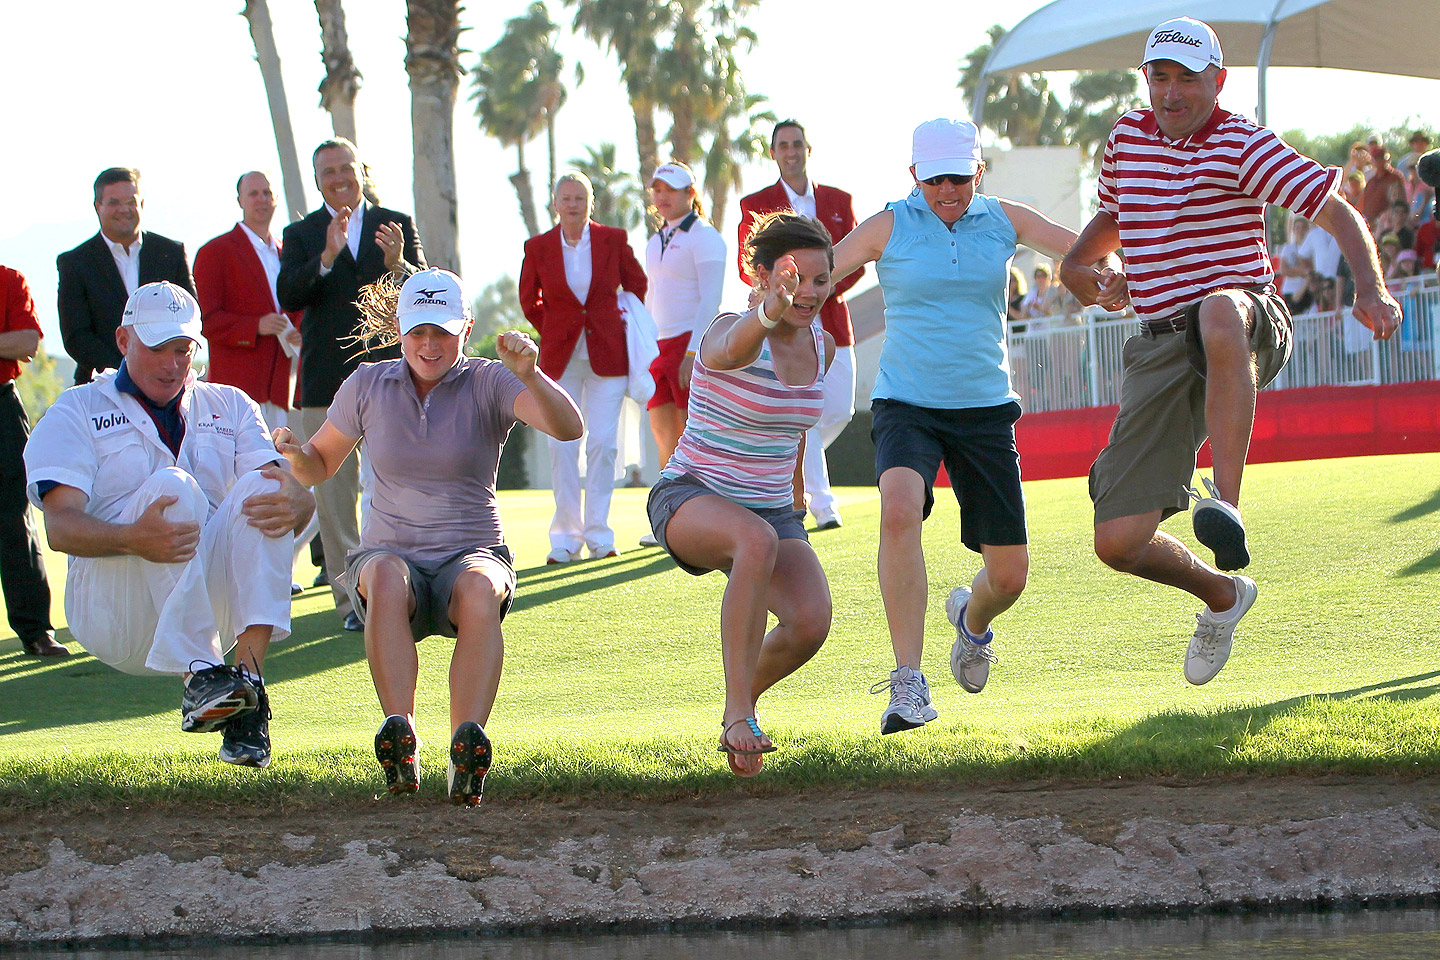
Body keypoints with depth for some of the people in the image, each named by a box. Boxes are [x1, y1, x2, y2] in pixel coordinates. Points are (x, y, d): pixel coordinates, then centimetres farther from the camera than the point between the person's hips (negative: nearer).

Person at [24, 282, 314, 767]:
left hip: (211, 602, 3)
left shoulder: (229, 407, 19)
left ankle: (249, 676, -35)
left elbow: (301, 497, 3)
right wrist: (131, 539, -31)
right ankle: (198, 678, -43)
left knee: (259, 488, -21)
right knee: (173, 486, -28)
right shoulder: (76, 413, 8)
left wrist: (294, 503, -24)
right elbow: (60, 526, -9)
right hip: (110, 613, -3)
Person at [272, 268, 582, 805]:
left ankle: (467, 751, -53)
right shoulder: (368, 385, 6)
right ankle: (401, 742, -51)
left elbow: (569, 429, -18)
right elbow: (320, 468, 18)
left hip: (473, 554, -1)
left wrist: (530, 376, -37)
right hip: (392, 553, 1)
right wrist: (295, 455, -6)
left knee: (480, 589, -38)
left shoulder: (488, 383, -1)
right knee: (386, 580, -37)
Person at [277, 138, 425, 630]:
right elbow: (287, 296, -7)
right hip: (327, 381, 0)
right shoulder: (301, 234, 9)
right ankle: (352, 597, 4)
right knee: (334, 493, -1)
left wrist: (398, 264, -21)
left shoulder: (396, 225, 10)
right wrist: (327, 258, -22)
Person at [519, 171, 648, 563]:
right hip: (560, 356, 0)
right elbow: (530, 301, 16)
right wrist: (554, 334, 10)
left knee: (603, 442, -5)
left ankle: (598, 533, 3)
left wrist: (622, 328, 9)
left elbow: (637, 285, 15)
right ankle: (566, 535, -1)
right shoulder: (538, 248, 1)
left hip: (607, 354, 0)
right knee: (561, 445, -6)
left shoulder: (613, 240, 0)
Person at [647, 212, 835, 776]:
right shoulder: (730, 334, -18)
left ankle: (742, 698, 12)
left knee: (811, 621, -21)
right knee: (758, 541, -41)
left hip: (771, 511, 6)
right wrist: (769, 312, -68)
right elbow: (731, 349, -46)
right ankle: (739, 713, -36)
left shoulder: (822, 345, 4)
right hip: (689, 499, -6)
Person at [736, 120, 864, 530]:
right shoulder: (755, 205, 5)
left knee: (840, 410, 2)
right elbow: (748, 268, 1)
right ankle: (821, 503, -9)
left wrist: (828, 288, -11)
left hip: (831, 318, 3)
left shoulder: (838, 201, 11)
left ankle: (790, 462, 30)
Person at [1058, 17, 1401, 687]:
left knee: (1218, 317, -47)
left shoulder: (1243, 146, -4)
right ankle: (1221, 594, 27)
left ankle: (1226, 506, -46)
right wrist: (1078, 263, 14)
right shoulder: (1127, 138, 13)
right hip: (1160, 349, 5)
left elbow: (1337, 211, -9)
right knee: (1118, 543, -5)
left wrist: (1372, 290, -26)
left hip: (1249, 325, -5)